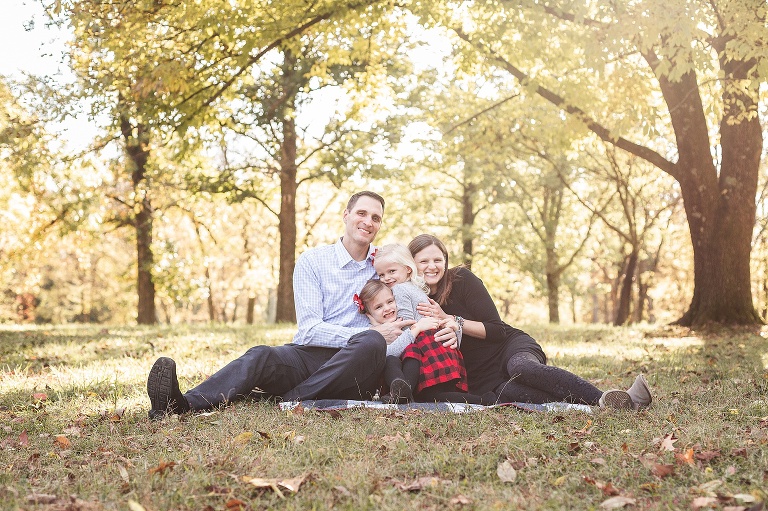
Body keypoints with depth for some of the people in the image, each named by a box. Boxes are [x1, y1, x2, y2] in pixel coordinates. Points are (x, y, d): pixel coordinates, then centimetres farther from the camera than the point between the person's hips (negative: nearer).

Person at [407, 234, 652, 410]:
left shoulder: (461, 279, -5)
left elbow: (497, 330, -7)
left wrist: (450, 320, -16)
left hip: (510, 346, 0)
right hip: (481, 380, 1)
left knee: (522, 368, -39)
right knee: (508, 392, -37)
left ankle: (620, 399, -48)